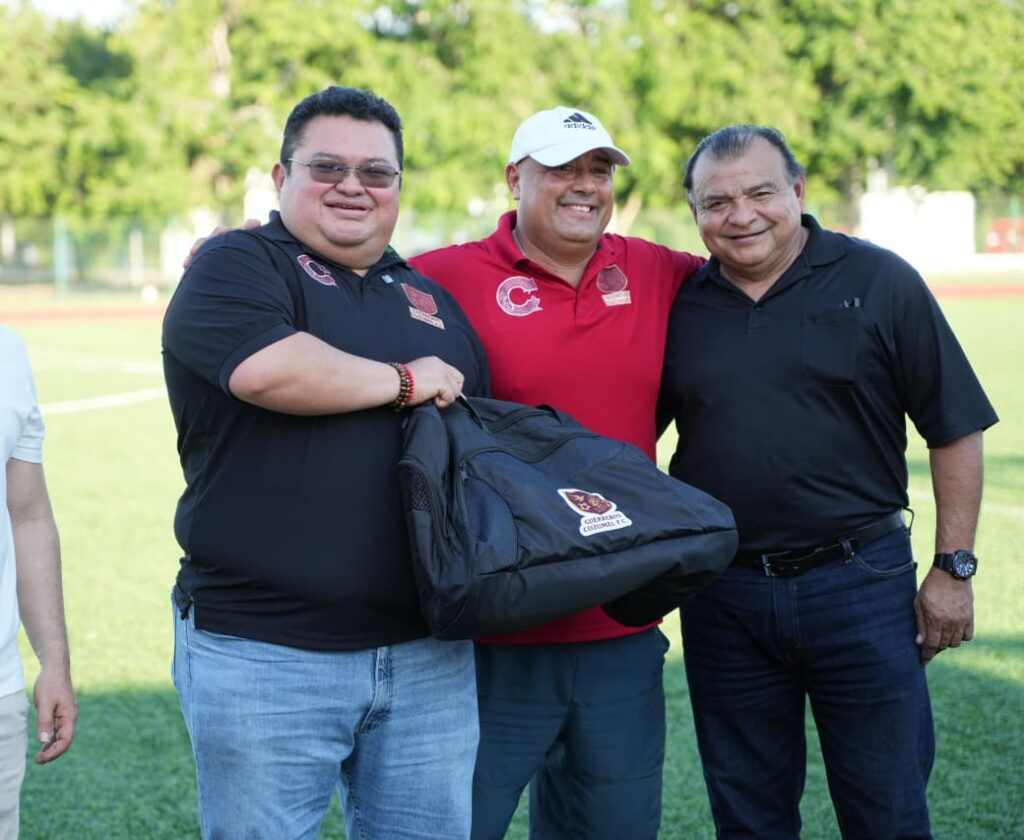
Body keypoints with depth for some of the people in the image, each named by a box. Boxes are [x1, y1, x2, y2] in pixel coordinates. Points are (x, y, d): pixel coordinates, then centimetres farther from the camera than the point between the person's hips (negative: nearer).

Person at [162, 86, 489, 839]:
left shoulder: (433, 298, 19)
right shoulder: (237, 266, 0)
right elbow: (265, 368, -22)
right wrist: (406, 382, -7)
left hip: (427, 655, 6)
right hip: (263, 655, -5)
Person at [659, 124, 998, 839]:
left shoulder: (879, 282, -3)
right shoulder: (679, 303, 4)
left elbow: (956, 430, -1)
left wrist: (954, 568, -4)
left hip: (861, 585, -2)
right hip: (723, 600, 3)